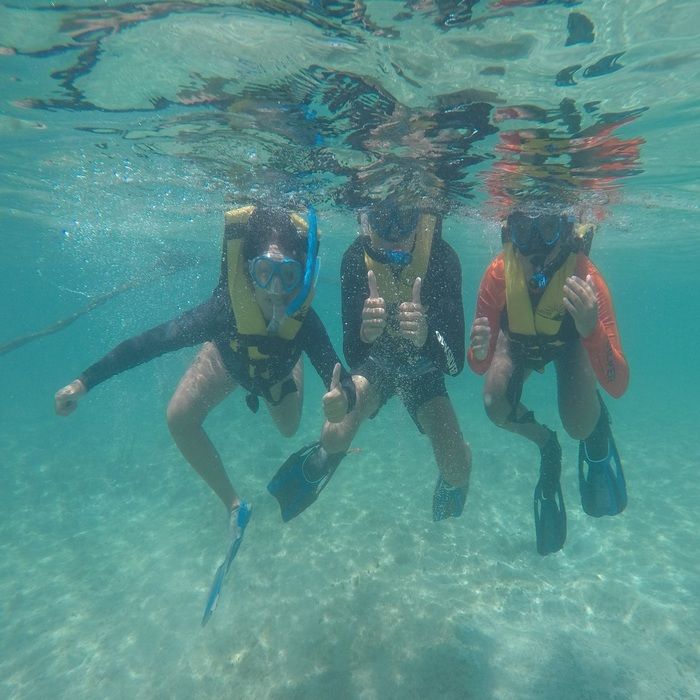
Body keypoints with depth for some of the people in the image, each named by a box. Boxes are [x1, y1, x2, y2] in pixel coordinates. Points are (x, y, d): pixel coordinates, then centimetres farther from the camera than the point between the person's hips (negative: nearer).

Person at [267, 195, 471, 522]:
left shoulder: (443, 259, -28)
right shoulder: (356, 258, -26)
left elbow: (455, 363, -32)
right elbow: (353, 357, -29)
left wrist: (425, 335, -53)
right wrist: (365, 331, -52)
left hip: (423, 369, 0)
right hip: (376, 363, 0)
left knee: (458, 468, -12)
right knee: (335, 436, -23)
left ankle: (449, 491, 28)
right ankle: (325, 457, 17)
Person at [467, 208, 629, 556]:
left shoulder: (585, 277, -37)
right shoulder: (498, 273, -34)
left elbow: (618, 385, -39)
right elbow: (480, 367, -27)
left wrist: (590, 328, -56)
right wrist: (479, 352, -50)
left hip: (572, 341, -1)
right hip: (518, 339, 2)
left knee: (579, 426, -22)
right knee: (496, 406, -23)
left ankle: (599, 427, 18)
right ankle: (546, 445, 11)